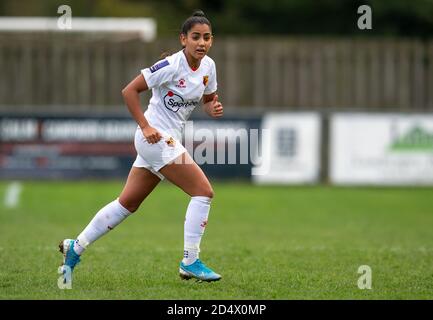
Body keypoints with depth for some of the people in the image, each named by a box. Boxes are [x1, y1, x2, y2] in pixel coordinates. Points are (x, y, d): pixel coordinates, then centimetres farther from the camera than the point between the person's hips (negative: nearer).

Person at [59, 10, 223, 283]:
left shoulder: (208, 66, 5)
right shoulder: (172, 65, -18)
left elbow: (207, 99, 20)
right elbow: (129, 91, -16)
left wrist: (213, 108, -4)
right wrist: (146, 127, -21)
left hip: (170, 140, 8)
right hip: (156, 138, -8)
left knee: (128, 203, 14)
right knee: (204, 191, -13)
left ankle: (75, 247, 23)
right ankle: (190, 262, -7)